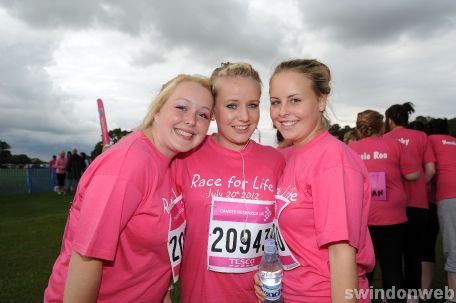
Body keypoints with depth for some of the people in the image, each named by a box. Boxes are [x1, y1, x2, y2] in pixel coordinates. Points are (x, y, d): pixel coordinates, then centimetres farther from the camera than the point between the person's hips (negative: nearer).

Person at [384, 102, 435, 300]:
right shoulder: (421, 136, 4)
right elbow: (430, 170, -2)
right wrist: (418, 187, 13)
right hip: (417, 202, 0)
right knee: (413, 252, 10)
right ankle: (412, 296, 14)